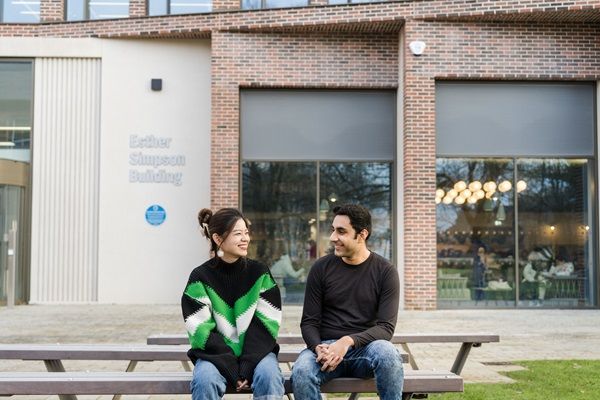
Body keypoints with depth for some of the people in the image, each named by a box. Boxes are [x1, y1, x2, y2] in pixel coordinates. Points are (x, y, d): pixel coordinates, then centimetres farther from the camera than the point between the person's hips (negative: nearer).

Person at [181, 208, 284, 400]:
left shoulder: (260, 273, 2)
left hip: (256, 351, 1)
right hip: (216, 354, -1)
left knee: (269, 376, -30)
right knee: (204, 379, -32)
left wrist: (247, 366, -16)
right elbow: (201, 331, -8)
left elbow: (266, 323, -4)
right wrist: (232, 370, -18)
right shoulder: (200, 277, -3)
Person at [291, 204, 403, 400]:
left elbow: (386, 327, -7)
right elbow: (309, 322, 4)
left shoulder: (385, 271, 0)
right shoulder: (321, 268, 4)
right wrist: (319, 348, -18)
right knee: (301, 371, -32)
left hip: (365, 347, -1)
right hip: (326, 346, 1)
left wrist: (349, 341, -24)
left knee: (387, 353, -35)